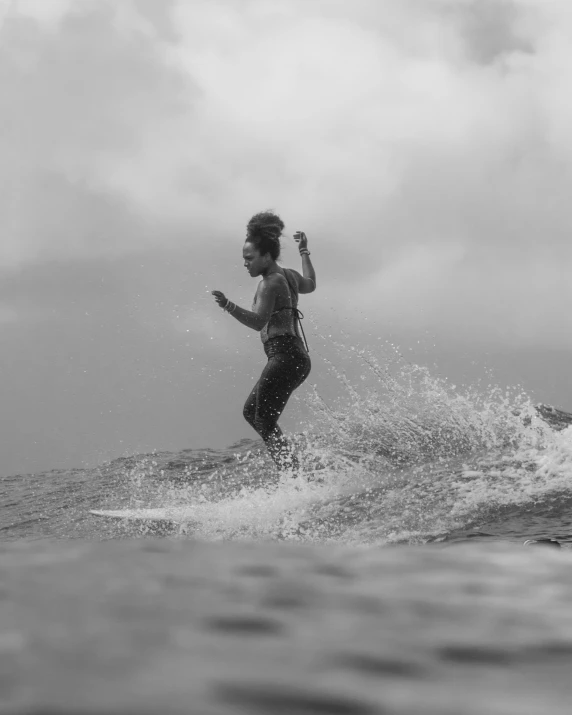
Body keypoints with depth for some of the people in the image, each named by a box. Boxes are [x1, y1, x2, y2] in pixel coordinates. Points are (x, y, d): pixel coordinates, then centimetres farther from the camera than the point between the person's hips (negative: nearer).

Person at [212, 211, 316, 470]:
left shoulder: (270, 283, -12)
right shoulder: (289, 275, 16)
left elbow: (258, 321, -26)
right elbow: (310, 284, 39)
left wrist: (228, 306, -37)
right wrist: (304, 252, 51)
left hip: (285, 357, -10)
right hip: (296, 358, 10)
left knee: (265, 422, -14)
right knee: (251, 411, 19)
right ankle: (292, 470, 13)